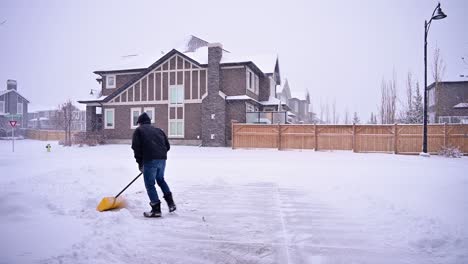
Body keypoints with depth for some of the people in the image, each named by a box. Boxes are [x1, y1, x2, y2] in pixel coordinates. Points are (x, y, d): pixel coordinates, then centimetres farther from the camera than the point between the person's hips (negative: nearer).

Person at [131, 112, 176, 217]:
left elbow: (136, 147, -1)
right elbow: (167, 146, 18)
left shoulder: (139, 130, 9)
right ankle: (171, 203, 20)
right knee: (160, 179, 25)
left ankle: (156, 209, 5)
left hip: (150, 160, -6)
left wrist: (140, 163, 6)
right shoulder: (158, 130, 23)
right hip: (162, 159, 6)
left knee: (150, 184, 4)